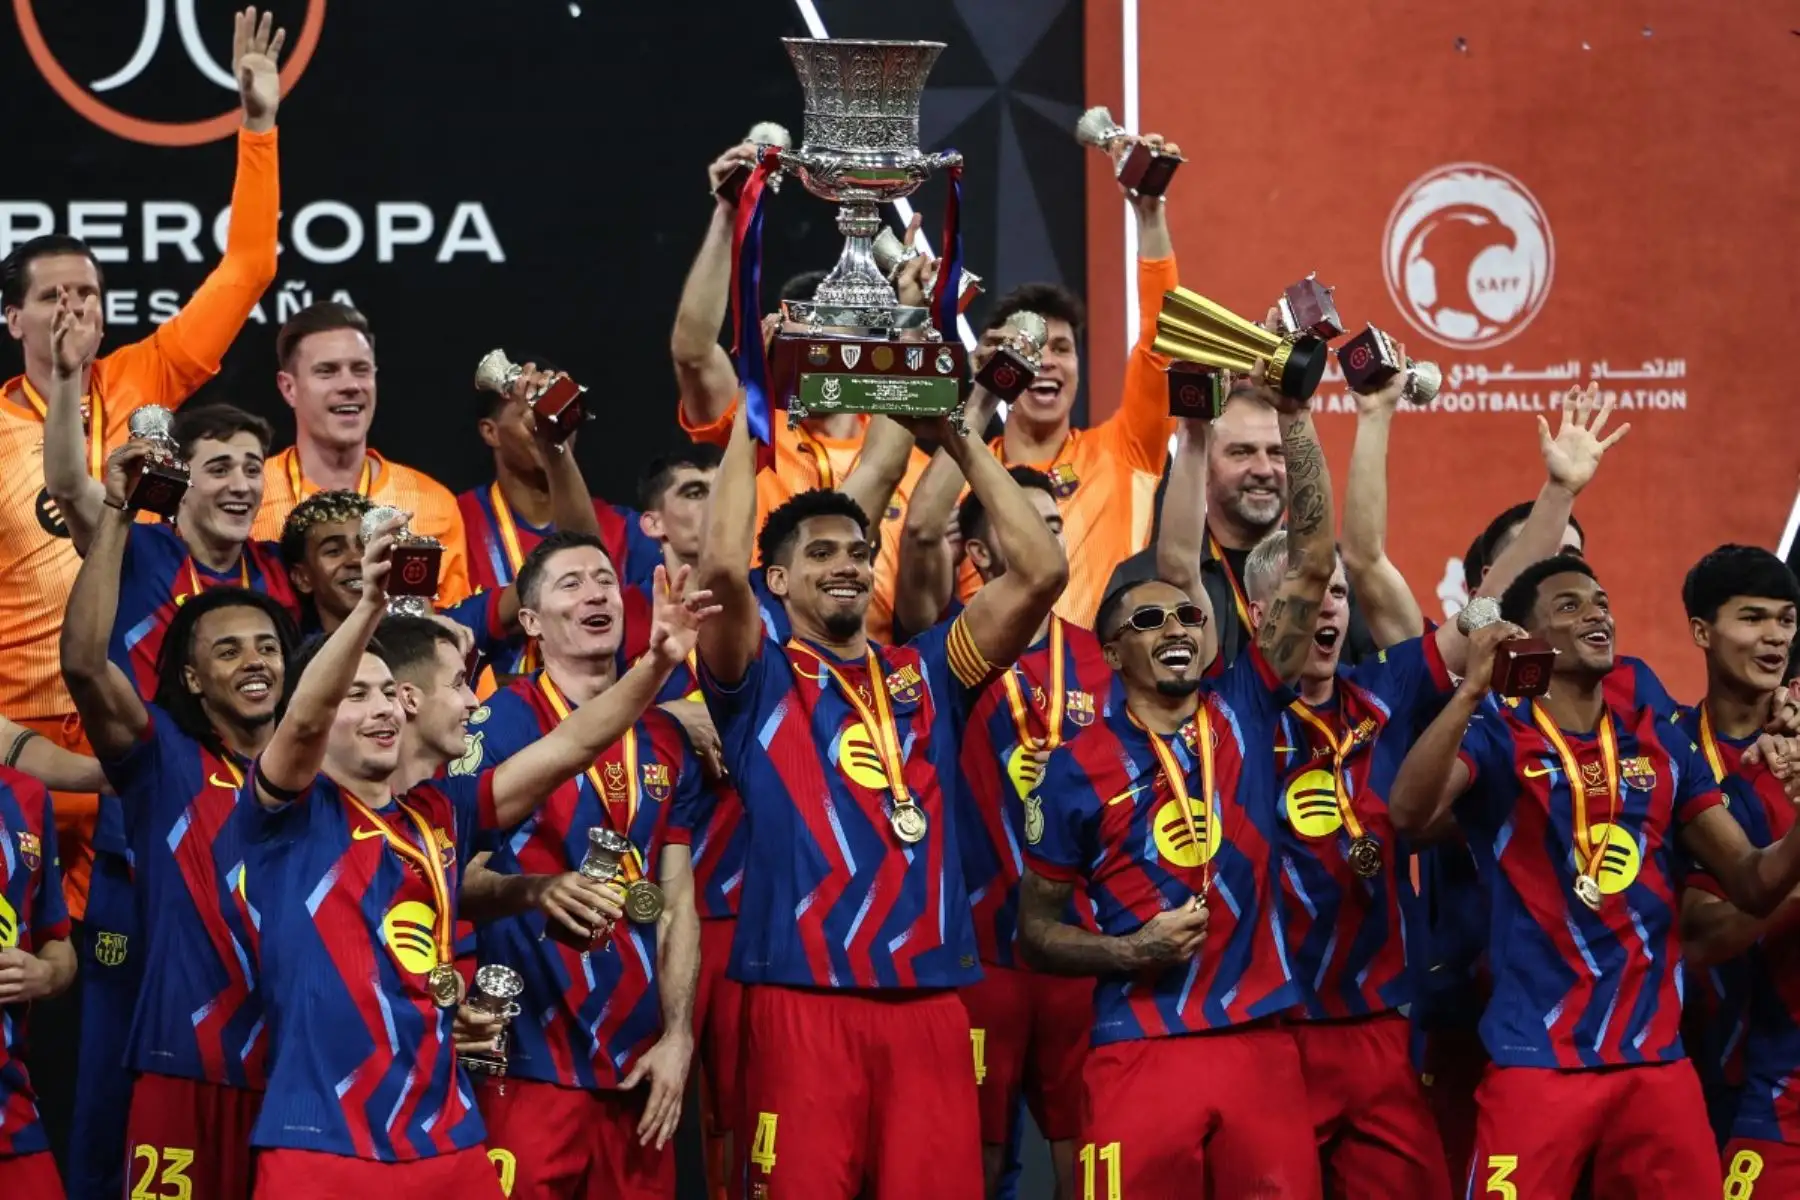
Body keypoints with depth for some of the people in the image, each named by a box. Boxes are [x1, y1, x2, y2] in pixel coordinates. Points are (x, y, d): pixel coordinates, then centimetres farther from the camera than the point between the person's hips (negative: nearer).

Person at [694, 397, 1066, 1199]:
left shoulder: (924, 672, 16)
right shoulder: (759, 680, 7)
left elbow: (1041, 571, 7)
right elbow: (720, 567, -13)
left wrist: (957, 439, 7)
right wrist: (750, 427, -2)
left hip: (929, 996, 3)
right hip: (803, 995, -3)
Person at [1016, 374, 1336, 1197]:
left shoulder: (1244, 713, 8)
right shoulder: (1079, 768, 2)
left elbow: (1310, 565, 1)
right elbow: (1035, 928, 6)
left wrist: (1293, 418, -5)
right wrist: (1134, 951, -11)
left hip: (1260, 1045, 2)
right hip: (1141, 1055, -2)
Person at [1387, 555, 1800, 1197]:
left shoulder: (1662, 741, 12)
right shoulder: (1497, 735, -1)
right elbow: (1410, 813, -21)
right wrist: (1473, 688, -29)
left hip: (1657, 1056, 4)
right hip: (1538, 1057, -4)